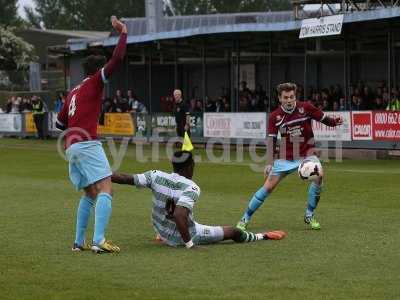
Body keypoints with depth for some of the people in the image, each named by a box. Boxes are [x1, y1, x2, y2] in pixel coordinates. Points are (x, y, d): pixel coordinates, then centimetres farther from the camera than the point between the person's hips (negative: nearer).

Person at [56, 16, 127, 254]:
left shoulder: (73, 93, 23)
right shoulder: (94, 83, 2)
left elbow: (60, 123, 30)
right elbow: (117, 60, -9)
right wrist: (123, 33, -2)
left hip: (71, 147, 9)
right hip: (87, 144, -9)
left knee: (90, 194, 17)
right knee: (105, 190, -14)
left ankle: (79, 242, 14)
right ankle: (99, 241, -27)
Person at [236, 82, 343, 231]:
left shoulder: (306, 107, -8)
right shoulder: (275, 116, -6)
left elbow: (323, 119, 1)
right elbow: (271, 140, -5)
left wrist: (335, 122, -21)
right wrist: (269, 163, -14)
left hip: (306, 154, 0)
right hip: (286, 157, 0)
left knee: (318, 175, -27)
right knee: (268, 187, -5)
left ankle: (309, 216, -9)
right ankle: (245, 218, 11)